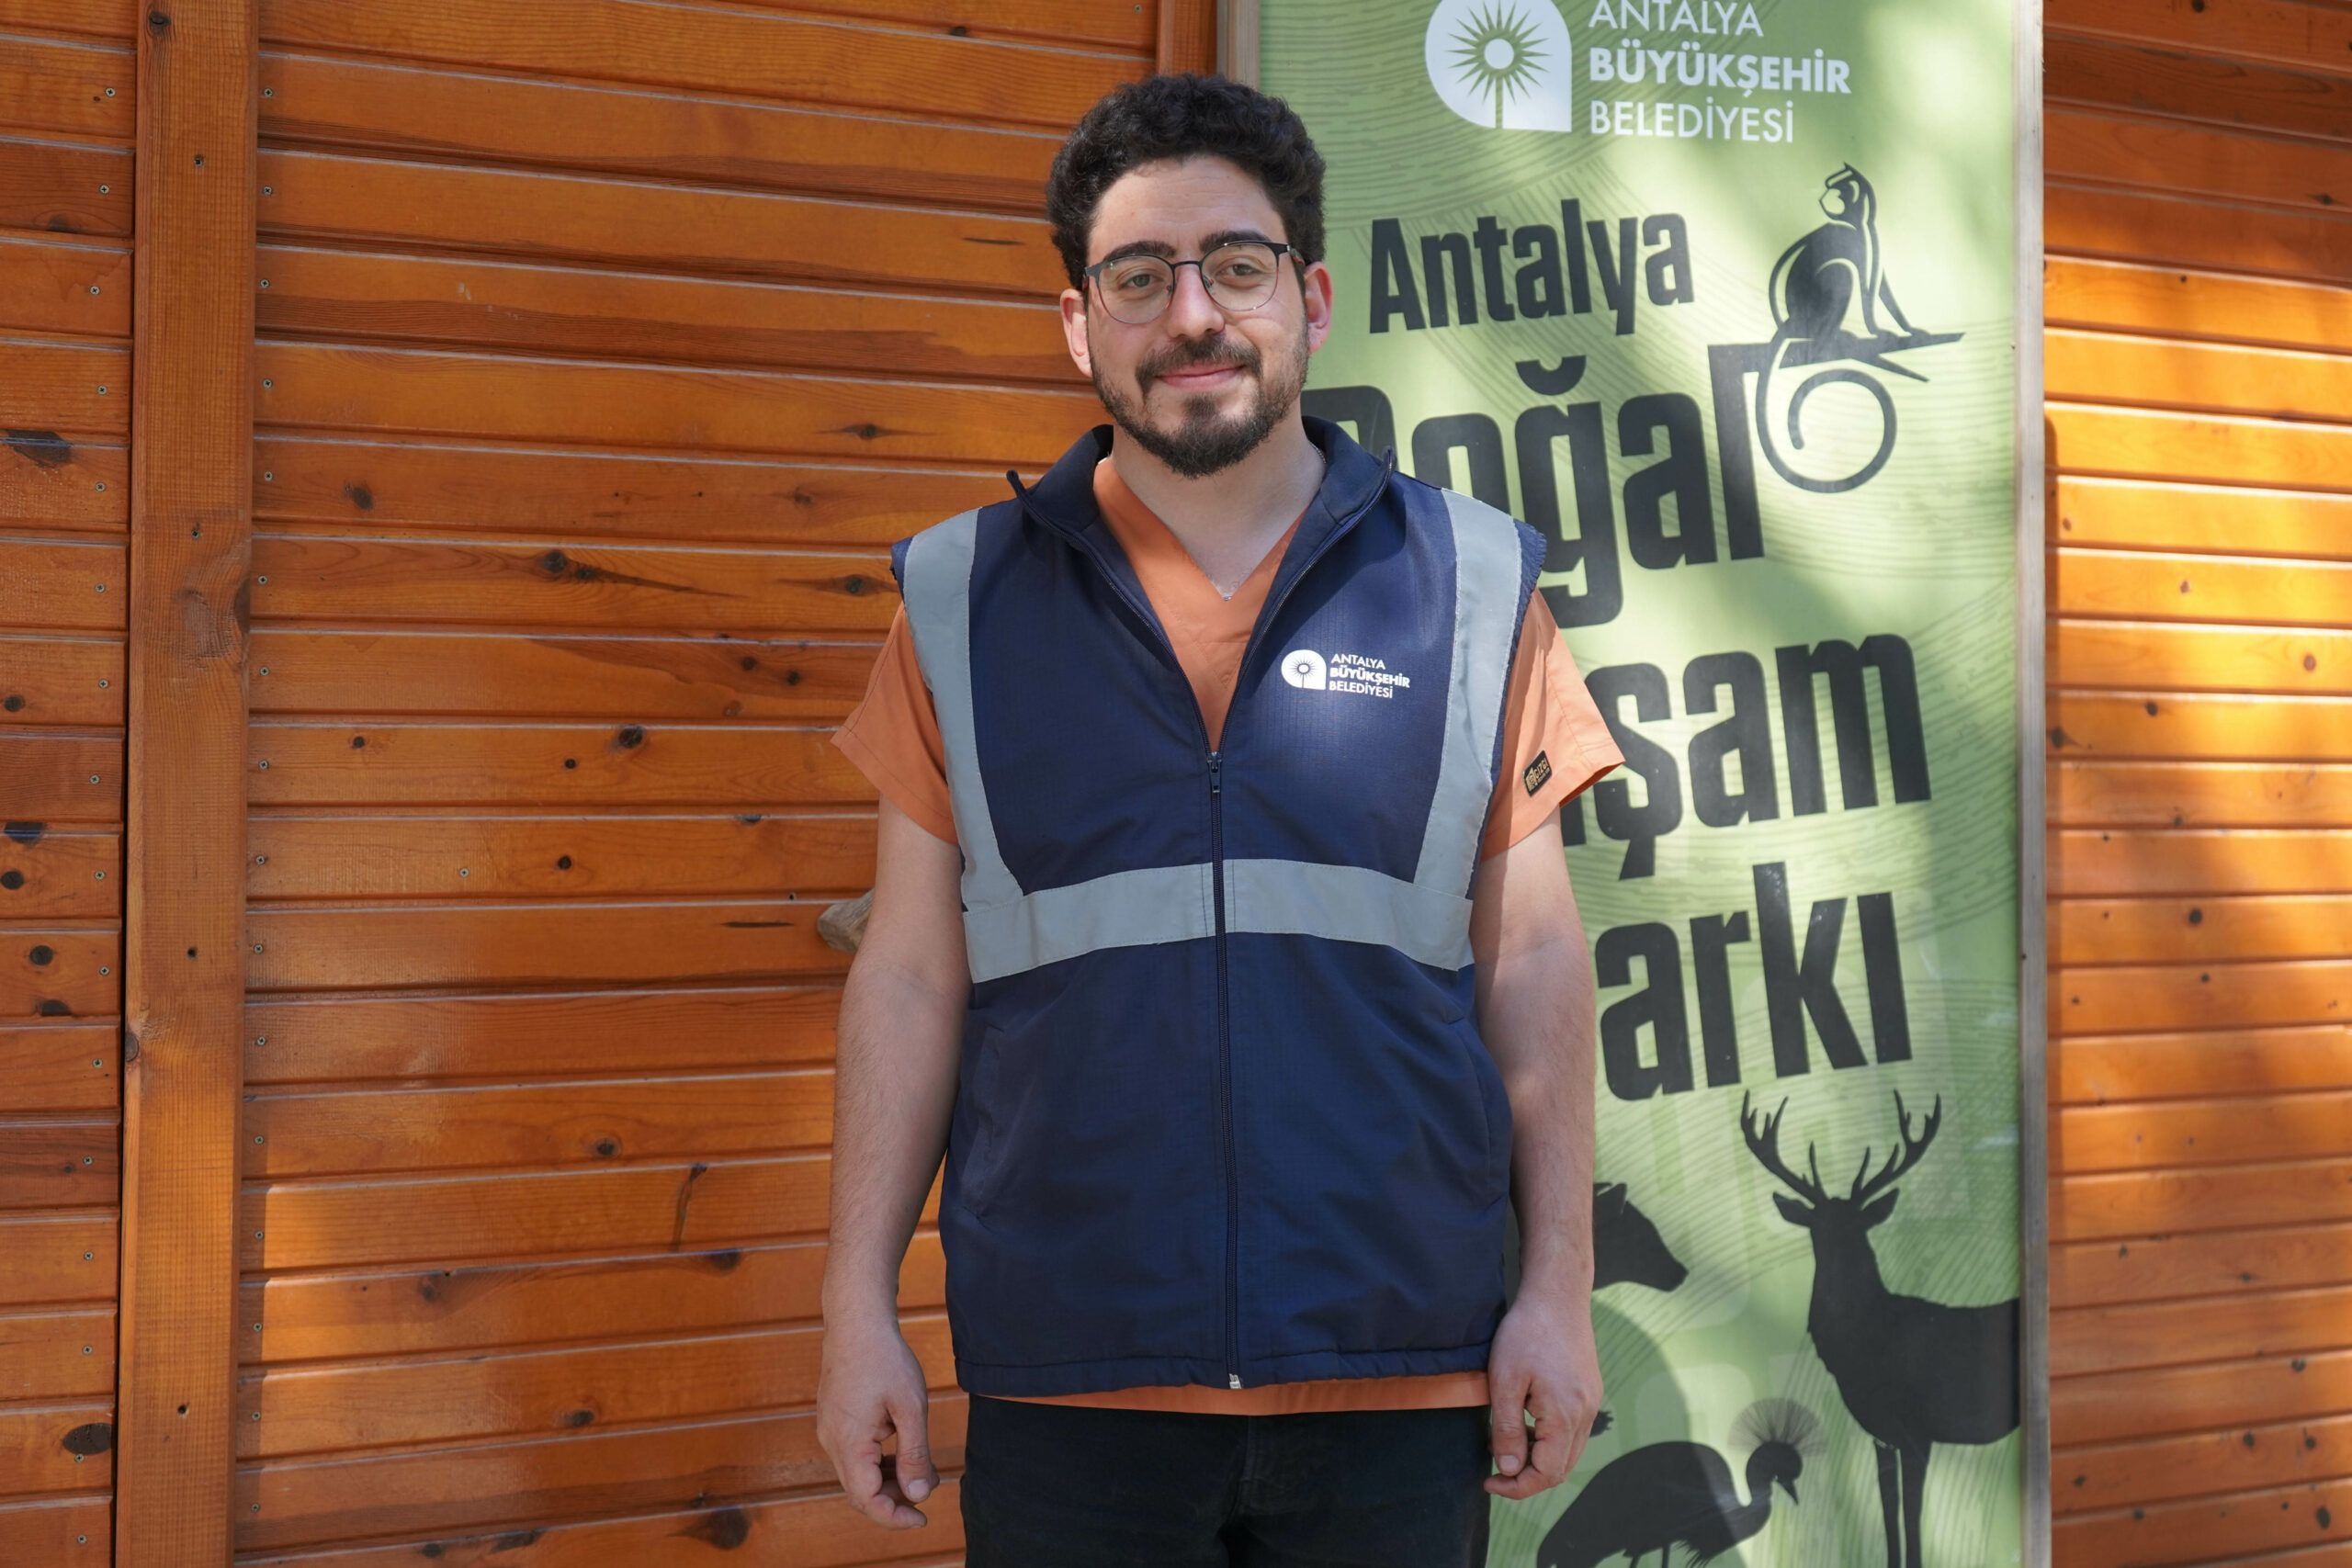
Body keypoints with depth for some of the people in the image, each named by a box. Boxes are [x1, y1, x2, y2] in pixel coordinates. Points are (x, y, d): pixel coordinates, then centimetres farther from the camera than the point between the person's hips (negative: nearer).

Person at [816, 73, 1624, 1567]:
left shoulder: (1472, 586, 2)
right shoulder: (965, 601, 3)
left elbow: (1531, 958, 4)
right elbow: (912, 976, 4)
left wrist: (1561, 1285, 1)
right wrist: (861, 1306, 2)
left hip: (1400, 1381, 0)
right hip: (1068, 1383, 0)